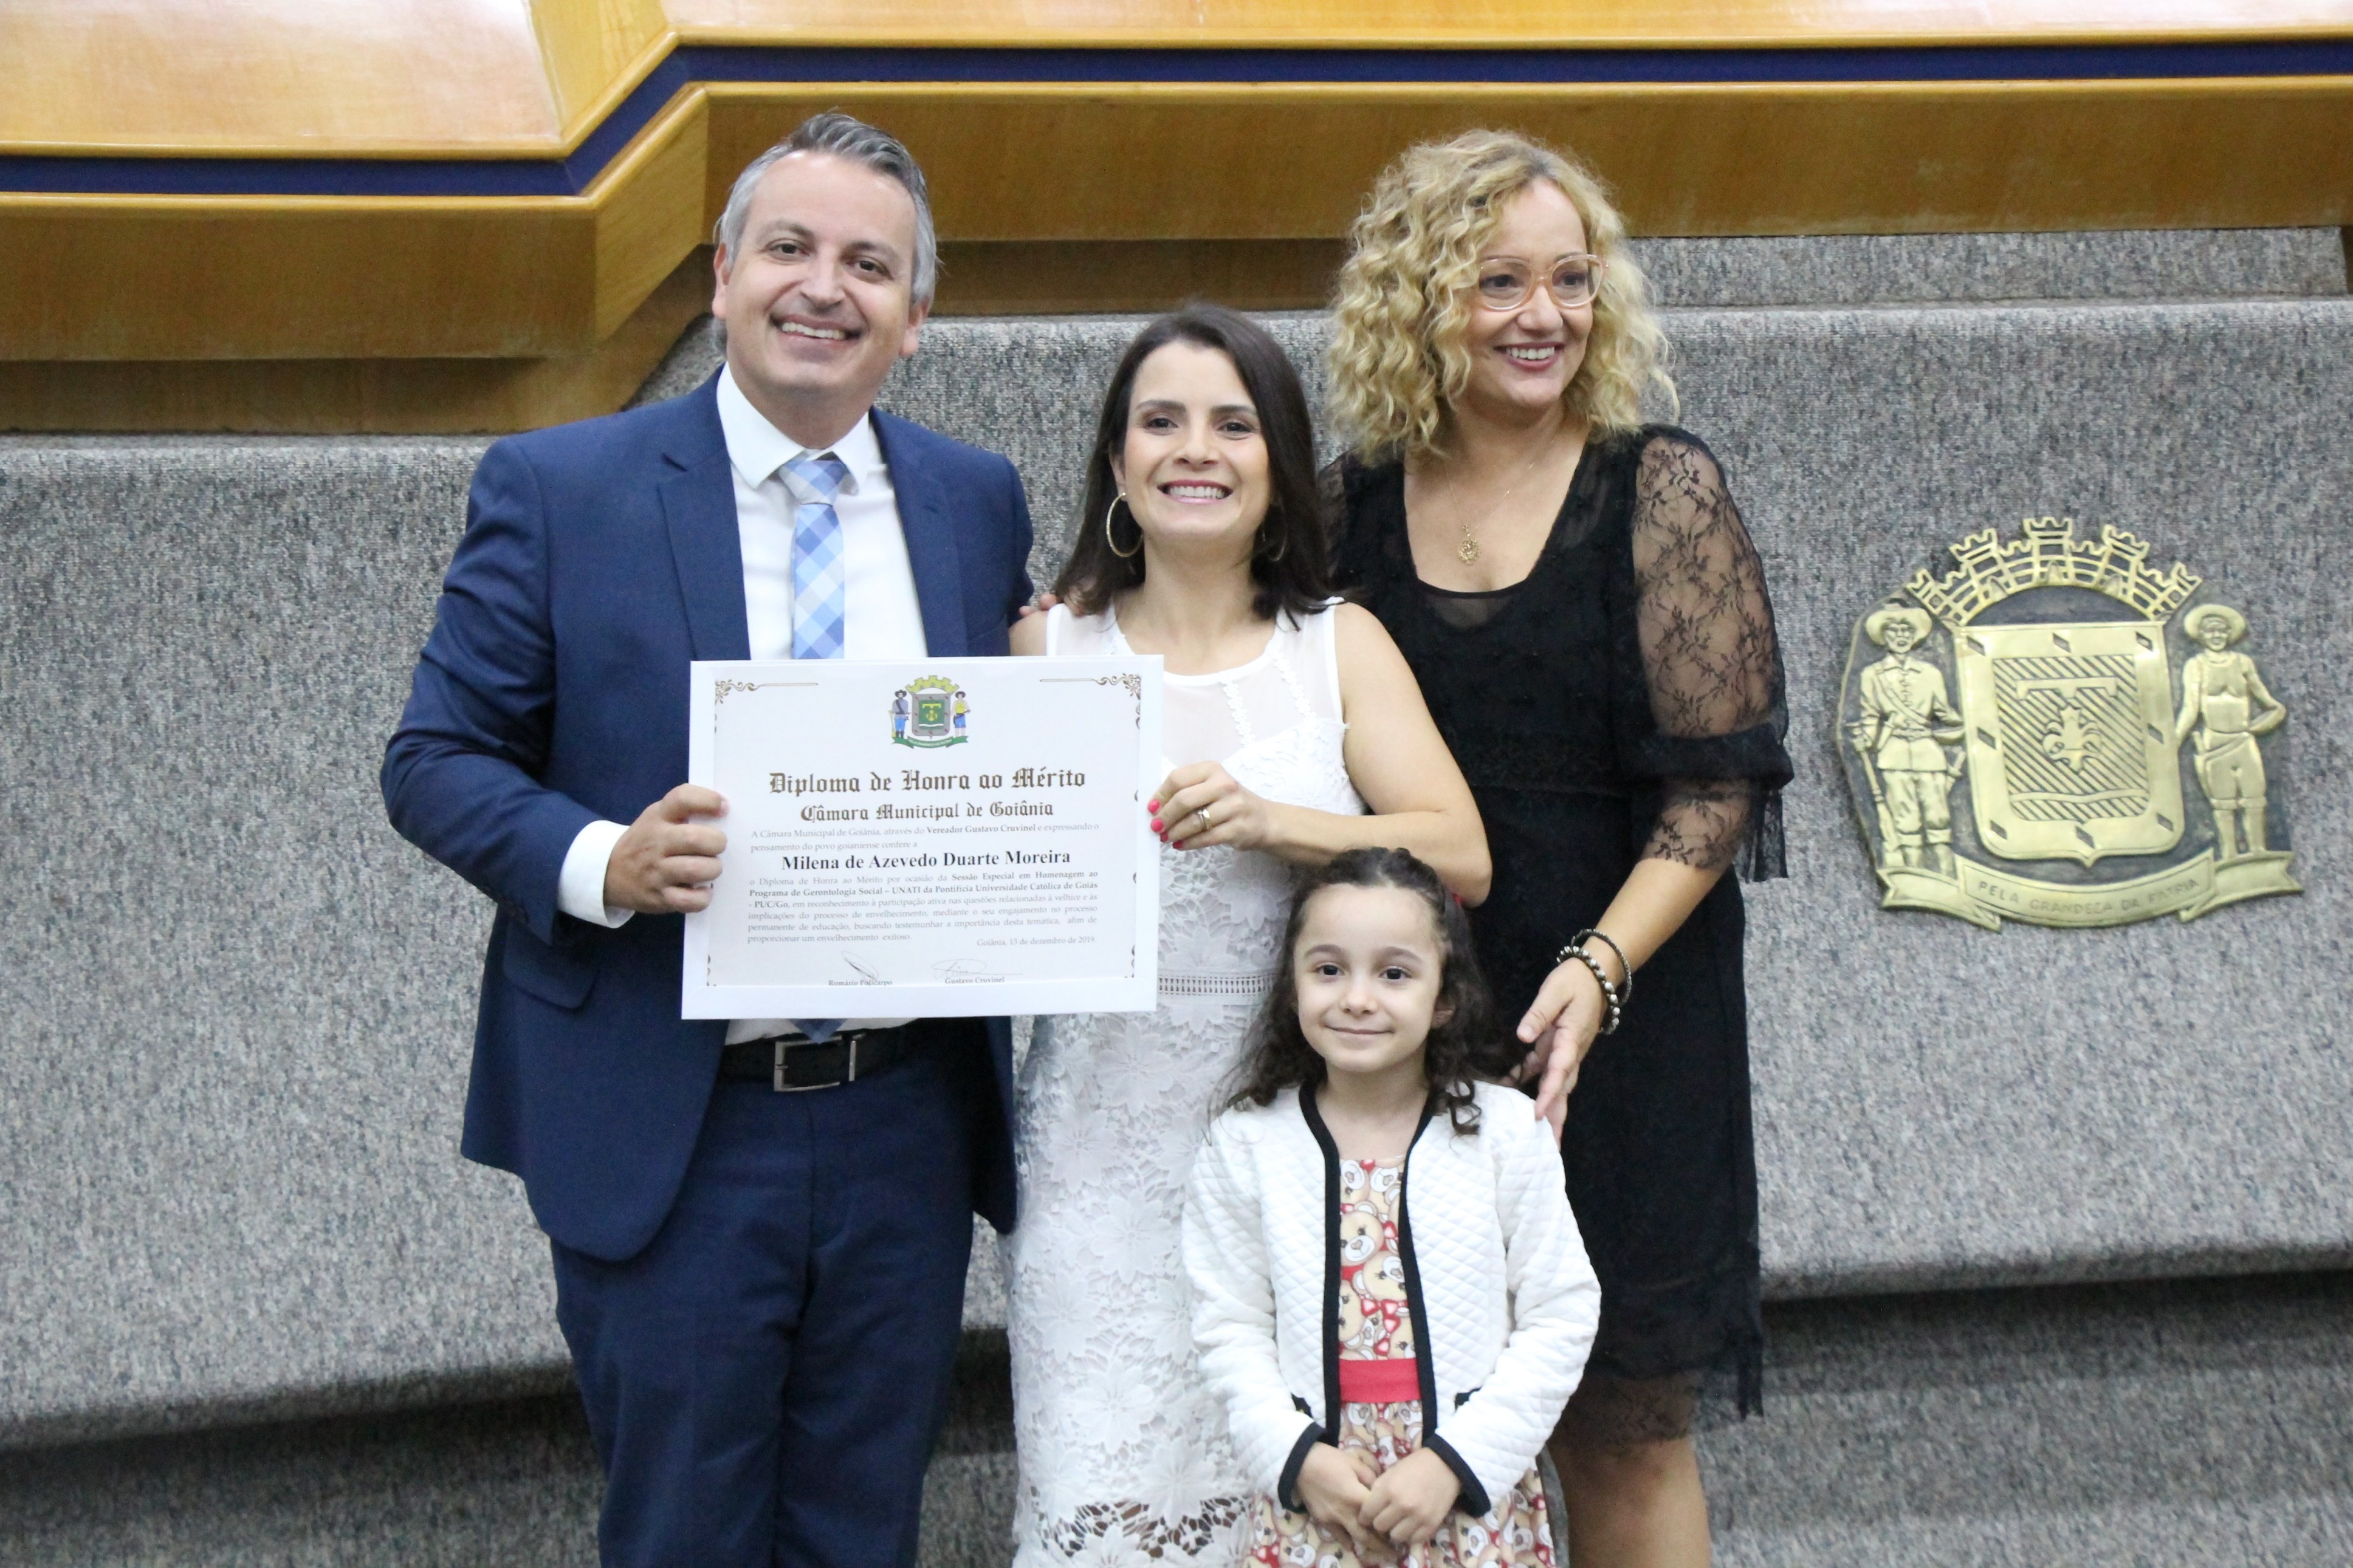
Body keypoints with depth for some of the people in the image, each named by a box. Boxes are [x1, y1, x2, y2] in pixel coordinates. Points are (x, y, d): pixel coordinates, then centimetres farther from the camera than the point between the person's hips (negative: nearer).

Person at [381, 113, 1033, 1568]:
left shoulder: (980, 503, 7)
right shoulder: (558, 490, -4)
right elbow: (438, 760, -3)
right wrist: (603, 865, -21)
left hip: (908, 1122, 3)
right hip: (666, 1135, -3)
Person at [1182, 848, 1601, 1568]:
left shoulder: (1508, 1132, -3)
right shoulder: (1247, 1147, 0)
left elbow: (1561, 1318, -3)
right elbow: (1230, 1330, 1)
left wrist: (1455, 1461, -10)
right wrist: (1299, 1456, -12)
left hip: (1473, 1495, 0)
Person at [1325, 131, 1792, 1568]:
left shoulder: (1662, 495, -4)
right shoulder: (1353, 506, 5)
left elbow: (1720, 781, -8)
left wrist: (1600, 969, -19)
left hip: (1620, 1008, -3)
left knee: (1621, 1427, 4)